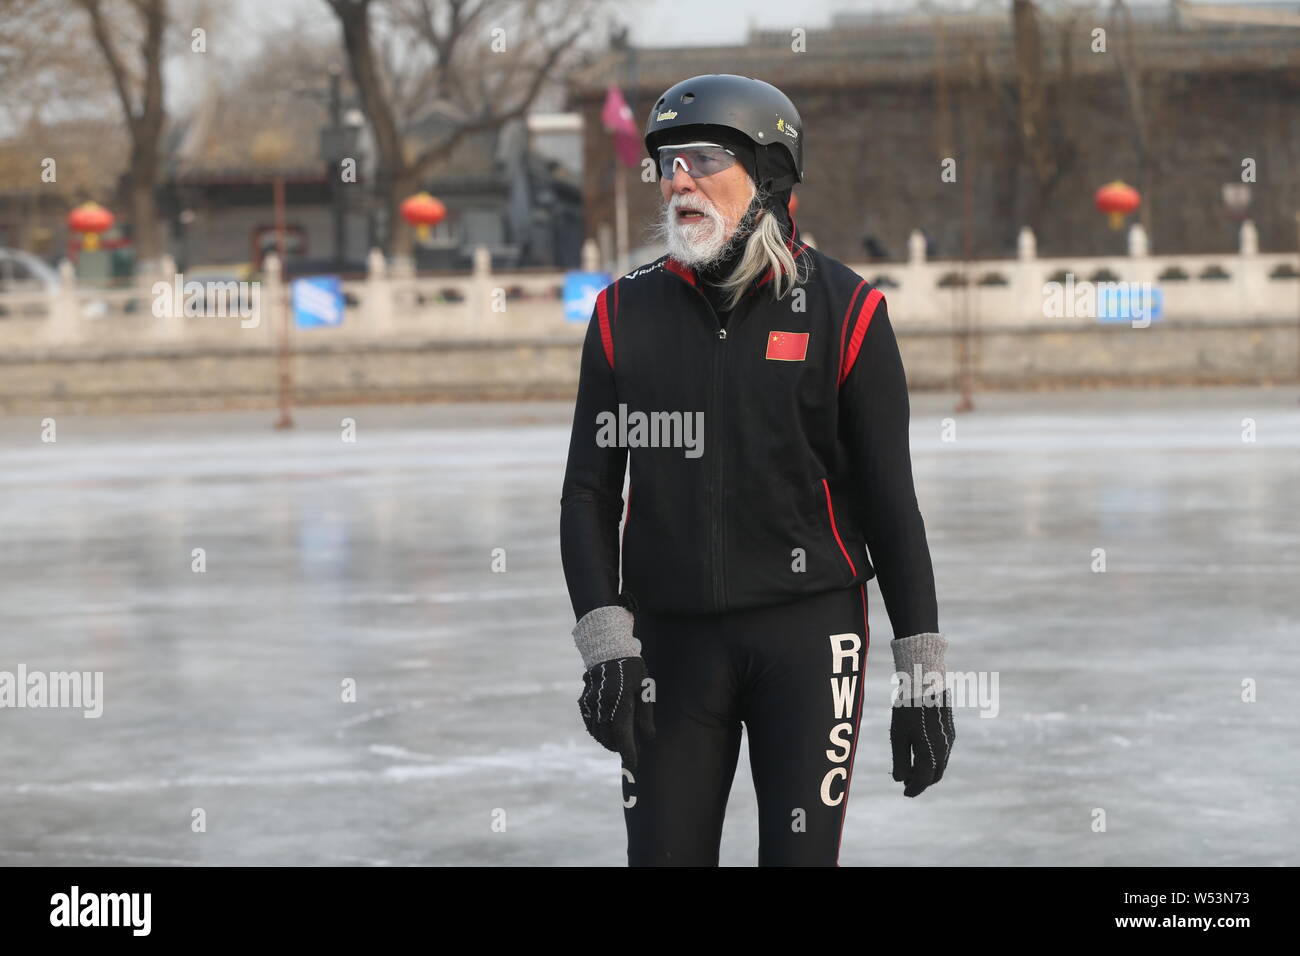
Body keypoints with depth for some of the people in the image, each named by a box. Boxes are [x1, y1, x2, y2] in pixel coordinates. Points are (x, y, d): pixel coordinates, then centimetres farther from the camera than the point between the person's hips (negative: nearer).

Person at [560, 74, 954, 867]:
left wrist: (923, 678, -3)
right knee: (664, 852, 3)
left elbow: (891, 503, -1)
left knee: (801, 856, -3)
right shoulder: (627, 314, 5)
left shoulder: (842, 310, -3)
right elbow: (590, 494, 5)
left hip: (808, 635, -2)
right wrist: (604, 645, -7)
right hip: (673, 642, 2)